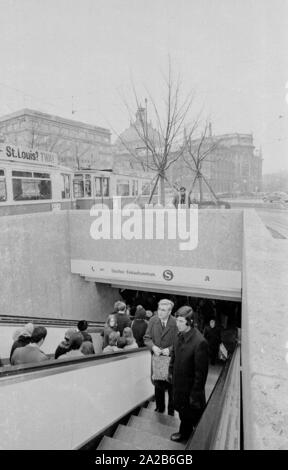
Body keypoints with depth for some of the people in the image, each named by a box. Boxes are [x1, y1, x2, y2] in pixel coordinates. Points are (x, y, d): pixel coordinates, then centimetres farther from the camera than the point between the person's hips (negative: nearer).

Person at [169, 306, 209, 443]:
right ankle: (184, 433, 50)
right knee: (181, 410, 26)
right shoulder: (180, 335, -6)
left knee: (194, 415, 14)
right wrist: (171, 371, 13)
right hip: (178, 382, 7)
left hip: (190, 387, -7)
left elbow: (201, 371, -23)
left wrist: (195, 394, -18)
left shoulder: (200, 342, -29)